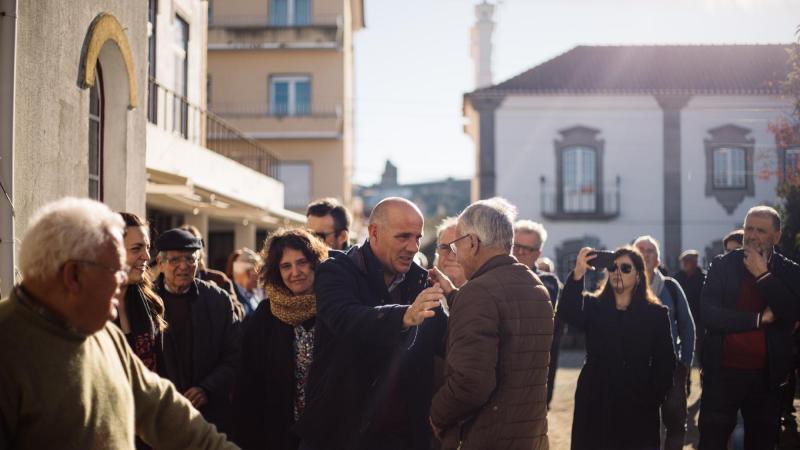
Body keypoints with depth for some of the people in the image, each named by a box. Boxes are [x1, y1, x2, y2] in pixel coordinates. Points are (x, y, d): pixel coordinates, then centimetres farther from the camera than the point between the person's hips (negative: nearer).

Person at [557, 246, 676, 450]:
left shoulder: (656, 314, 6)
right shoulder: (592, 307, 8)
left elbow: (665, 363, 3)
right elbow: (566, 314, -15)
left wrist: (654, 399, -8)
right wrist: (577, 275, -27)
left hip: (638, 409, -1)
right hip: (594, 405, 1)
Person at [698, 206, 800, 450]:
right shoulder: (722, 265, 0)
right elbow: (709, 315, -11)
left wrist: (763, 275, -15)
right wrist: (759, 319, -14)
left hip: (766, 375, 1)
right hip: (723, 372, -1)